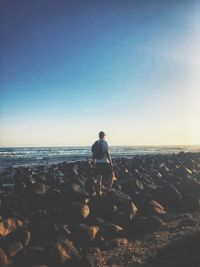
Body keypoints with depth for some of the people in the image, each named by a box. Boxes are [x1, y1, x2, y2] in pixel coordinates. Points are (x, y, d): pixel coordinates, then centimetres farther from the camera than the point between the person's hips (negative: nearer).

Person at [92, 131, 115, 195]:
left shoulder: (95, 143, 10)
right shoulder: (104, 142, -9)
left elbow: (93, 154, 13)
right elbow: (107, 152, -15)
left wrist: (94, 162, 22)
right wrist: (110, 161, -10)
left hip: (97, 163, 6)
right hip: (104, 163, -6)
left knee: (98, 178, 10)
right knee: (111, 175, 9)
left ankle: (98, 192, 14)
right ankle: (109, 189, 1)